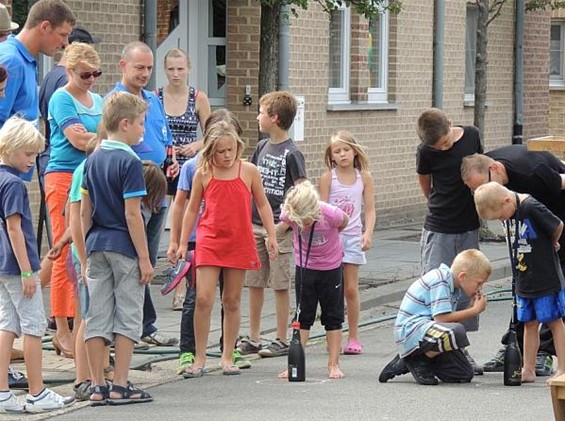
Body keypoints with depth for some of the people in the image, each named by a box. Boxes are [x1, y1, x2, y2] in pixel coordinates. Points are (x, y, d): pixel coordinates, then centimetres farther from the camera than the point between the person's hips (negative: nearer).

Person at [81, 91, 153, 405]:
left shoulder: (93, 160, 9)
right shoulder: (130, 162, -13)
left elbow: (85, 211, 12)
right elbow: (132, 214, -16)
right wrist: (145, 258, -13)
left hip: (97, 246, 7)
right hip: (124, 248, -7)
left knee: (98, 317, 7)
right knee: (128, 317, 1)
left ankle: (98, 387, 8)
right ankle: (120, 387, 1)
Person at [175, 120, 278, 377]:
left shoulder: (248, 171, 0)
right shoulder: (202, 174, 0)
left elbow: (262, 204, 10)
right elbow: (192, 210, 8)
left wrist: (271, 235, 4)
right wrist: (183, 243, 7)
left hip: (239, 243, 1)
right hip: (209, 242, -1)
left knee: (232, 301, 8)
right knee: (203, 299, -9)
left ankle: (227, 357, 17)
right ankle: (199, 359, -1)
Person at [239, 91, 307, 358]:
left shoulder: (291, 153, -10)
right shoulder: (262, 147, 10)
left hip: (279, 228, -7)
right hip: (255, 225, 7)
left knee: (280, 285, 0)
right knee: (254, 284, 9)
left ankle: (282, 341, 7)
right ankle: (253, 339, 17)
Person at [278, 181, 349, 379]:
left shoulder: (331, 214, -31)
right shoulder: (289, 214, -25)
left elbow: (344, 222, -5)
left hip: (331, 267, -1)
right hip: (304, 266, 1)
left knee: (333, 317, 5)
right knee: (302, 316, 3)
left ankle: (333, 365, 12)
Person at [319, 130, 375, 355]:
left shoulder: (364, 177, 2)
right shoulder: (328, 177, -3)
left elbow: (370, 210, 2)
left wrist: (368, 233, -12)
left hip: (352, 237, 1)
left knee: (351, 289, 2)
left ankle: (353, 337, 10)